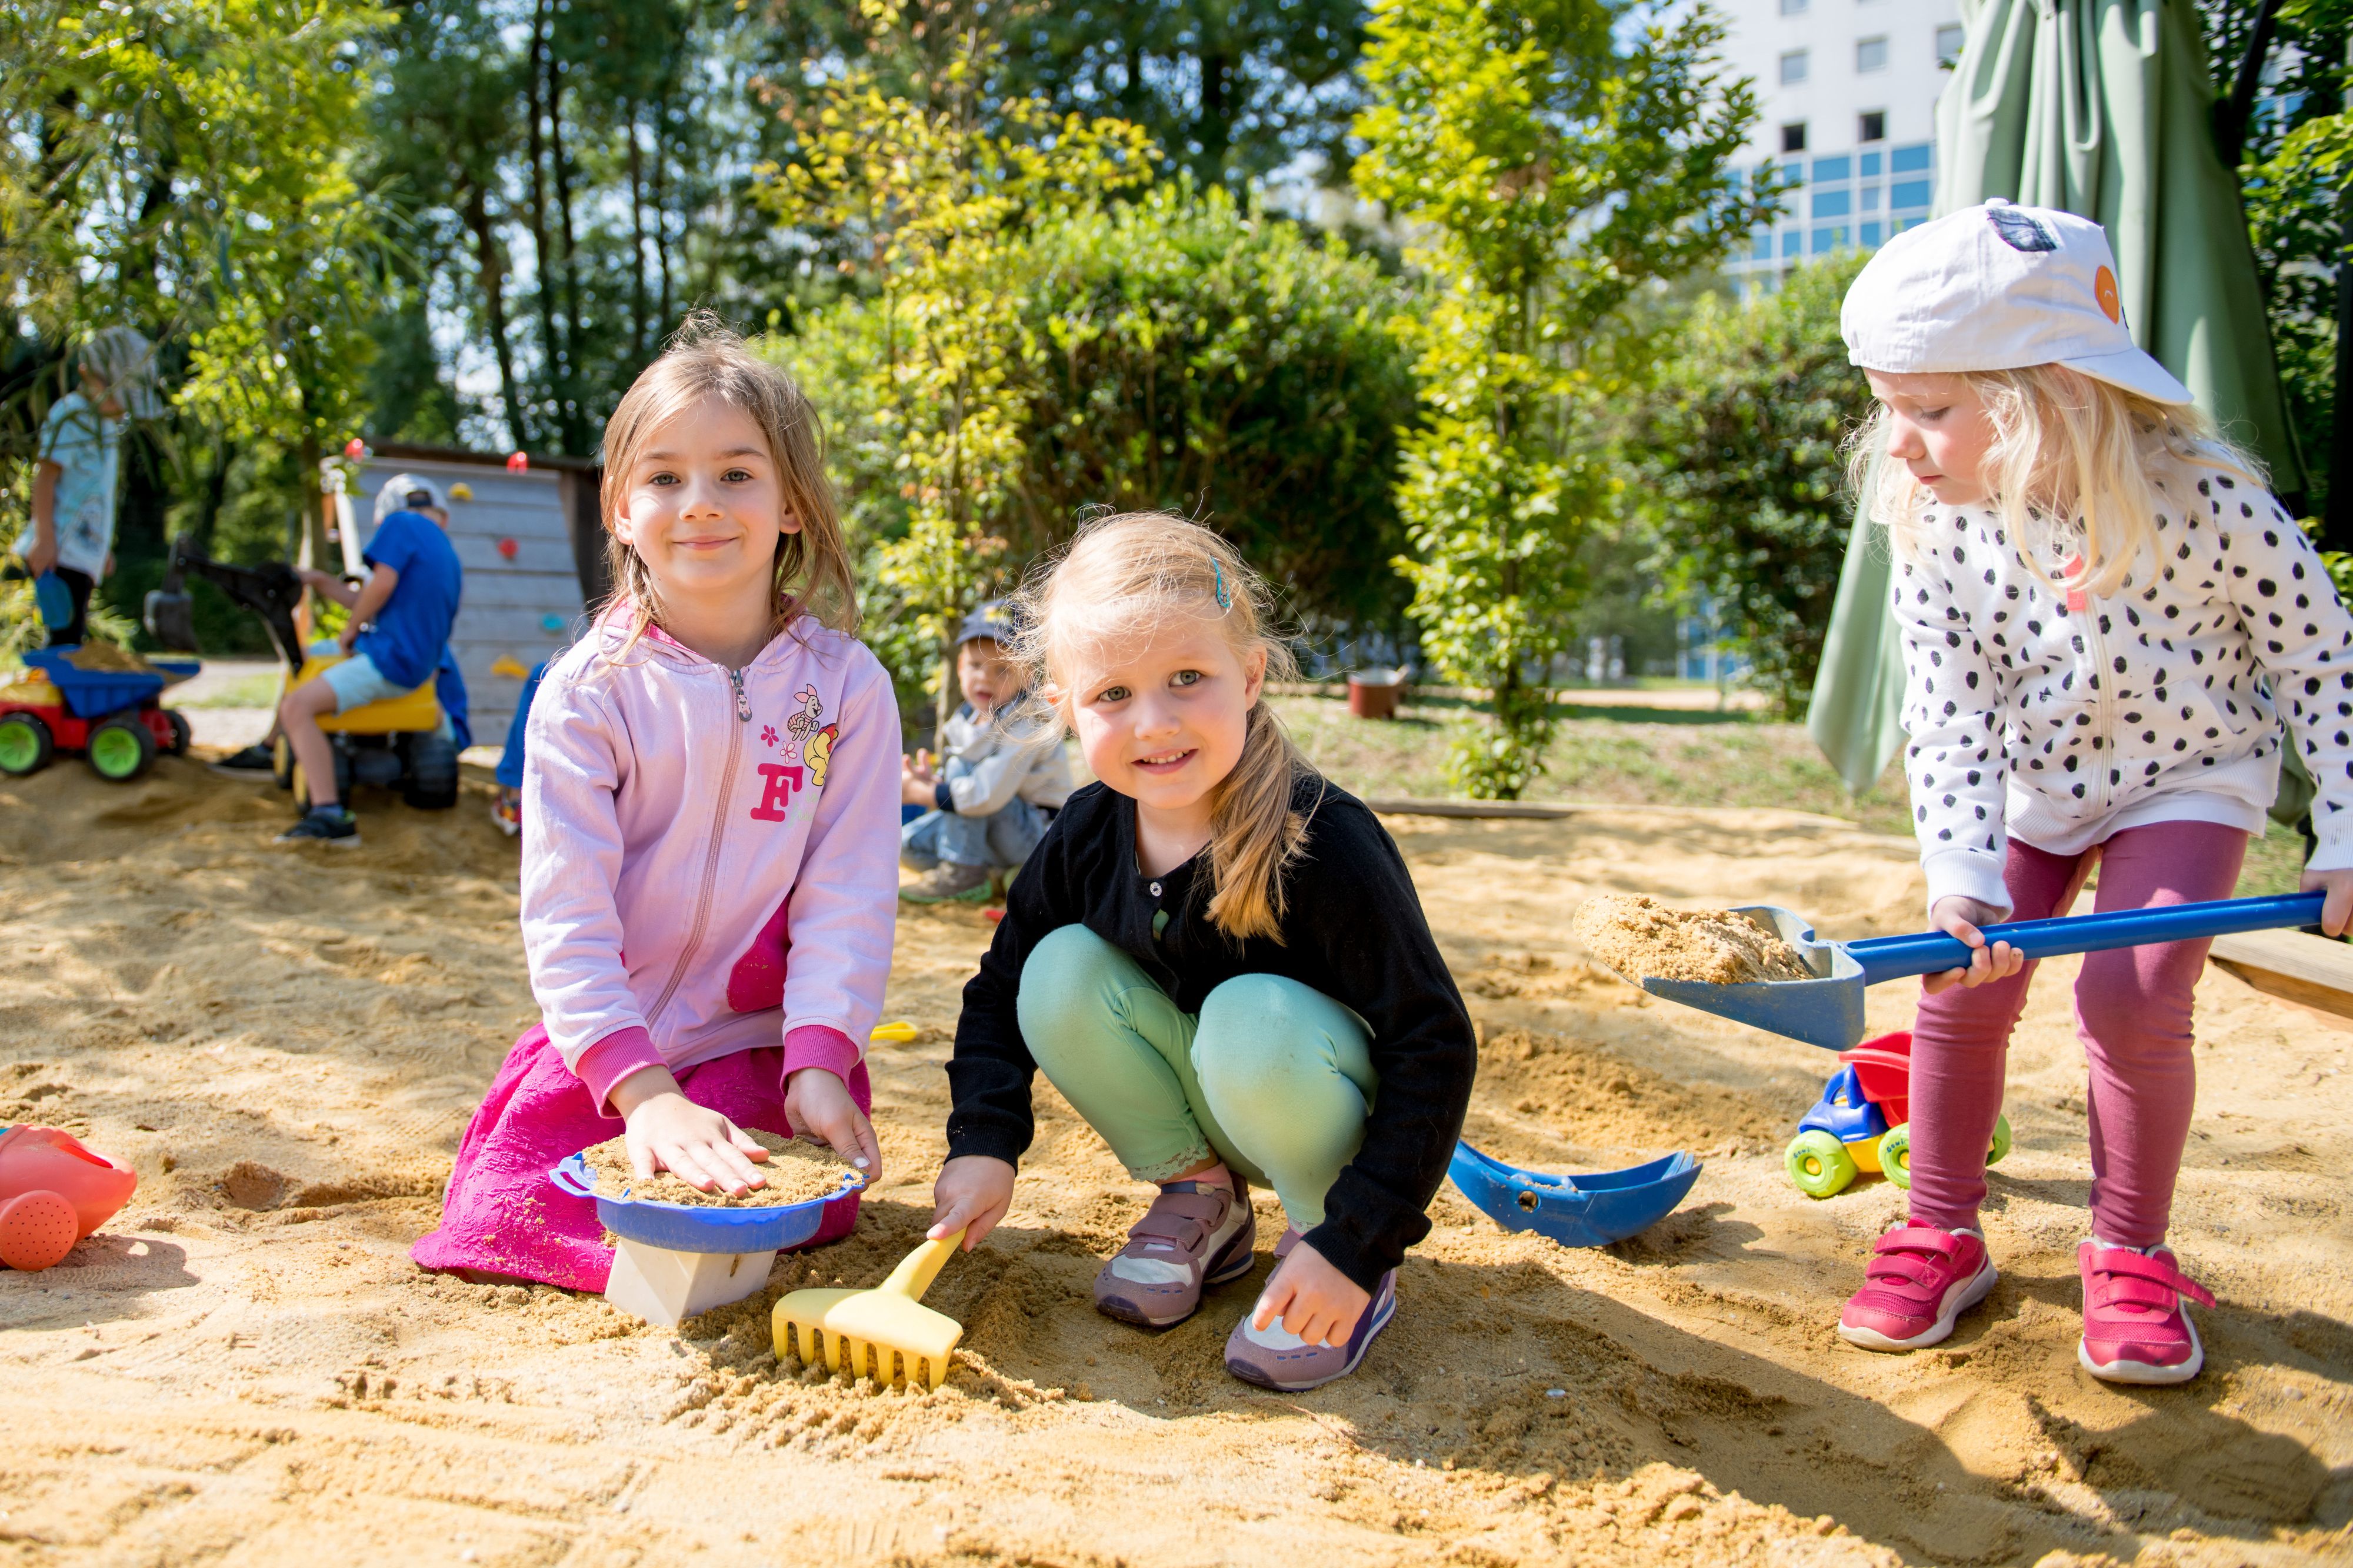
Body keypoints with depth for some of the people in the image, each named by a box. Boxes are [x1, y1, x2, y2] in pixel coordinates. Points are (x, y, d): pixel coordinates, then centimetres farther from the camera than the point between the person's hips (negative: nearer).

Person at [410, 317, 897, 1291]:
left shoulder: (845, 685, -6)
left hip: (766, 1040, 0)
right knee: (501, 1210, -10)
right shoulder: (588, 691, -7)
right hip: (611, 1036, 1)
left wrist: (817, 1066, -21)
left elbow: (850, 895, -9)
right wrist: (645, 1090, -24)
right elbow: (567, 910, -13)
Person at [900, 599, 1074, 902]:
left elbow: (986, 795, -33)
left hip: (1037, 836, -8)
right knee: (907, 844, -4)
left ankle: (962, 873, -18)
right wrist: (931, 781, -16)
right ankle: (995, 877, 0)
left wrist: (918, 792, -24)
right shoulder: (964, 721, 2)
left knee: (959, 765, -23)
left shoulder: (1025, 725, -24)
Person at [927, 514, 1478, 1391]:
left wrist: (1354, 1243, -29)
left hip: (1332, 1114, -5)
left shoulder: (1326, 845, -30)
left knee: (1254, 1020, -36)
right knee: (1060, 971, -17)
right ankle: (1201, 1197, 2)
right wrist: (982, 1144, -12)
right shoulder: (1089, 834, -13)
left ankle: (1343, 1251, -9)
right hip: (1201, 1105, 5)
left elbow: (1434, 1046, -27)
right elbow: (1001, 986, 2)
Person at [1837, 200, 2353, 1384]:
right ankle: (1942, 1238, 15)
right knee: (1963, 986, -5)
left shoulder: (2201, 499, -27)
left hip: (2188, 776, -3)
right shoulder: (1936, 531, -18)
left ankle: (2130, 1258, 7)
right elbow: (1952, 722, -17)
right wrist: (1961, 879, -29)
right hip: (2029, 788, 3)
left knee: (2131, 996, -16)